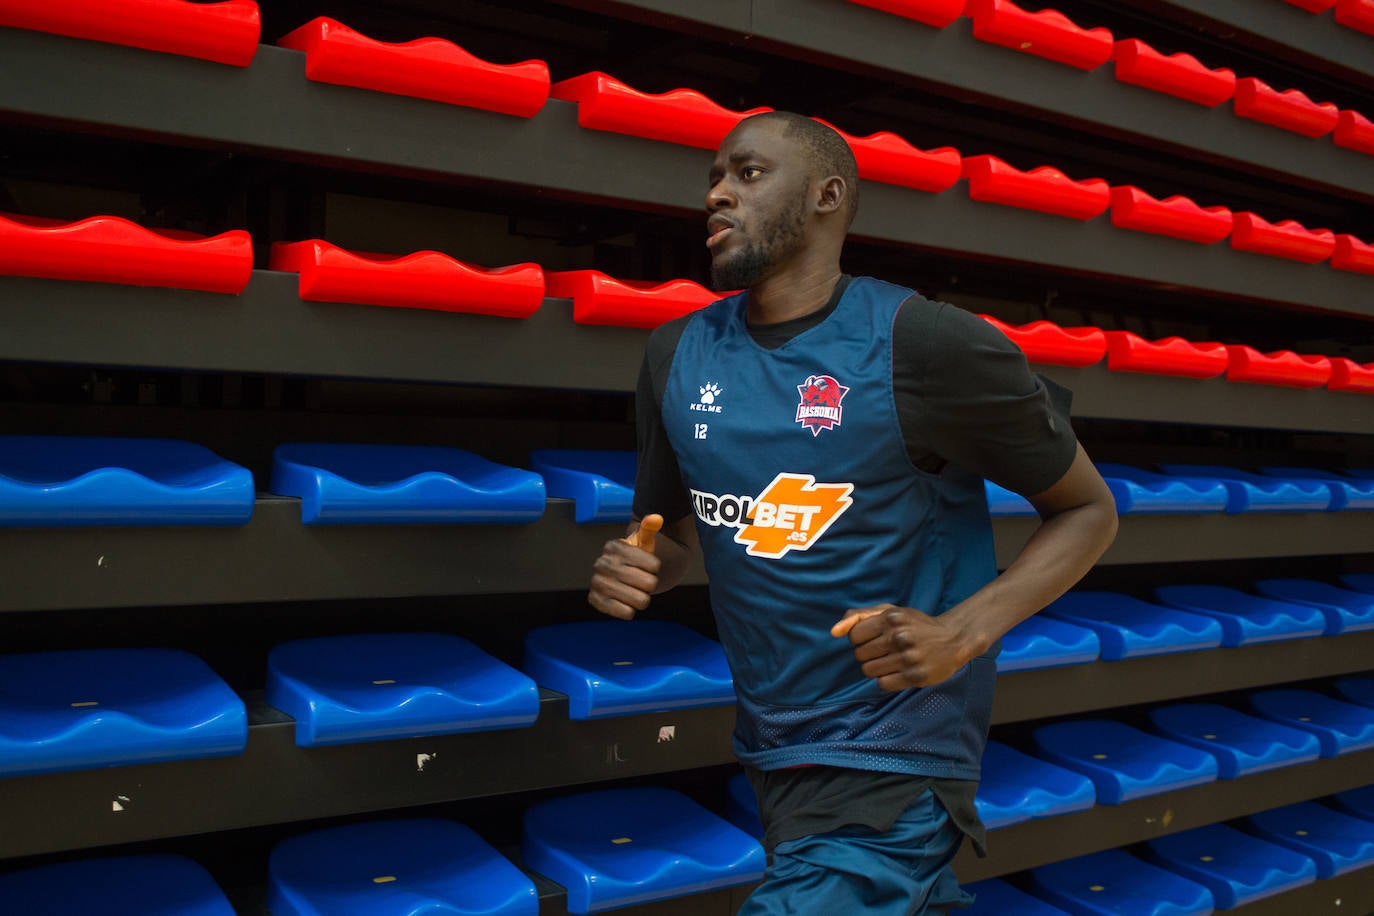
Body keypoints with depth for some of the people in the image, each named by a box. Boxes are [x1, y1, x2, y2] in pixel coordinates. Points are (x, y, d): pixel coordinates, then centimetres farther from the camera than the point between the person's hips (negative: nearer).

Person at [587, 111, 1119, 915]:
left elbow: (1088, 508, -5)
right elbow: (673, 528, 14)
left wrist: (963, 633, -20)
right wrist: (634, 569, -10)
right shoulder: (679, 355, 0)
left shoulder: (925, 344, -16)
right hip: (771, 755, 6)